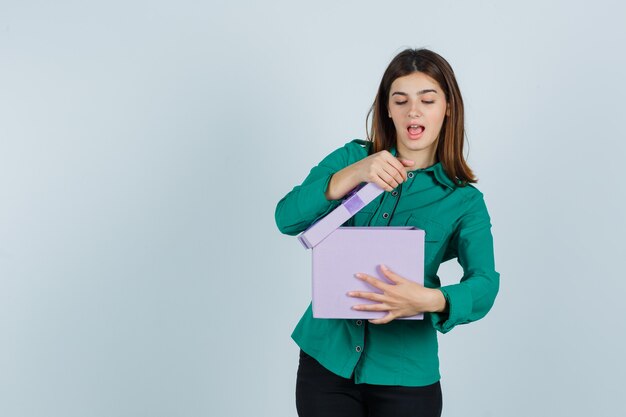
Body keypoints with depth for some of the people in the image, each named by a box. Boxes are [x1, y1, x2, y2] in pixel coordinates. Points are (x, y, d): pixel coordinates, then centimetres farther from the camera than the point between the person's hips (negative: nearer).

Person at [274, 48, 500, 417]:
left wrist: (430, 300, -35)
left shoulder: (464, 200, -1)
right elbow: (287, 220, -11)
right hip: (326, 359, 1)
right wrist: (353, 174, -25)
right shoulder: (351, 157, 2)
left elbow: (484, 286, -15)